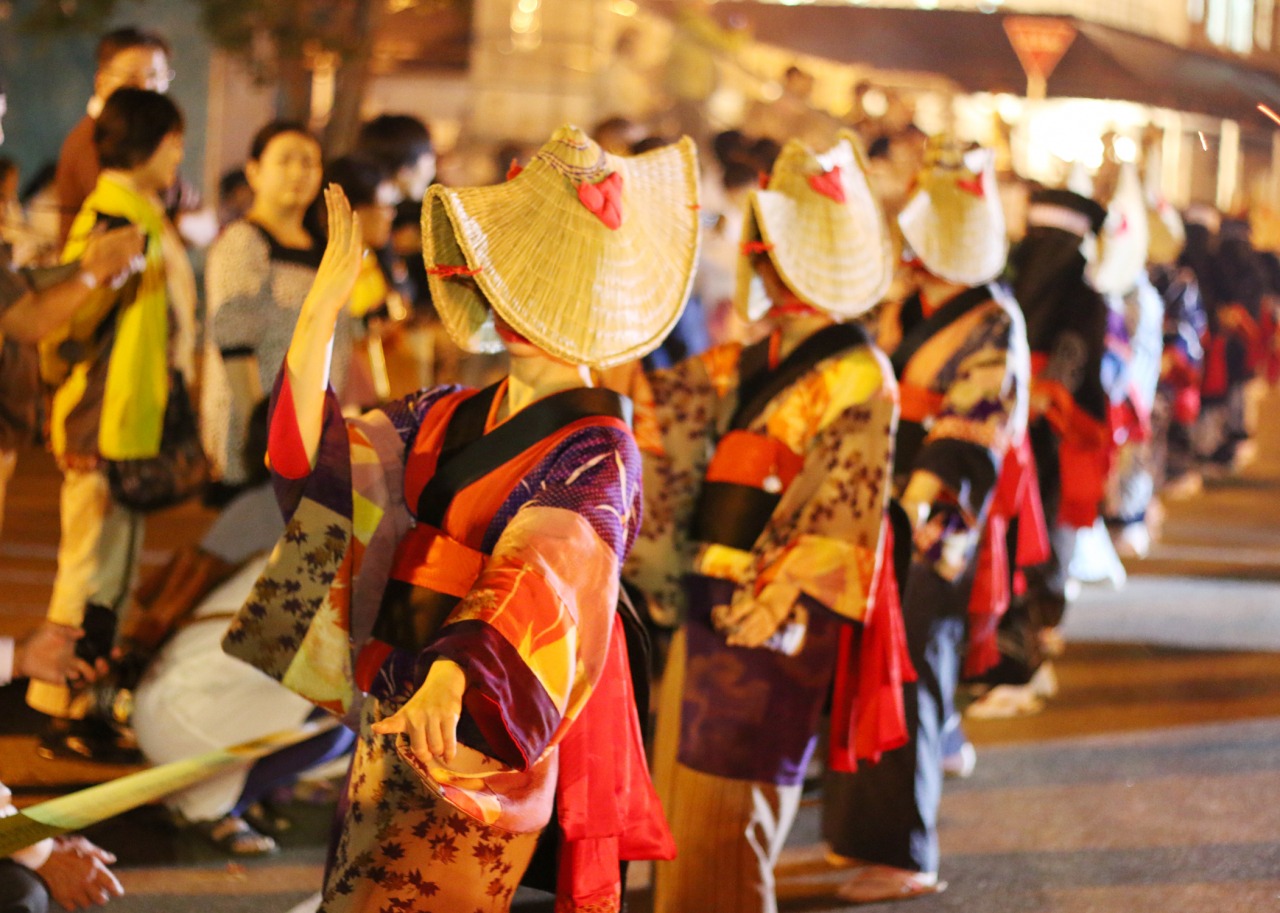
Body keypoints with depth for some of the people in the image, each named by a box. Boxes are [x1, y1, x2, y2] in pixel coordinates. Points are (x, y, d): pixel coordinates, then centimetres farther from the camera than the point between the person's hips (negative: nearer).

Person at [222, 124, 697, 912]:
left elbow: (541, 580, -32)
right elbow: (314, 464, 5)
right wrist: (325, 301, 2)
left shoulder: (593, 452, -15)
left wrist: (451, 675, -51)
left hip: (478, 741, -8)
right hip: (389, 720, 8)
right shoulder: (449, 418, 9)